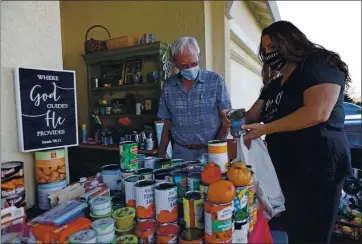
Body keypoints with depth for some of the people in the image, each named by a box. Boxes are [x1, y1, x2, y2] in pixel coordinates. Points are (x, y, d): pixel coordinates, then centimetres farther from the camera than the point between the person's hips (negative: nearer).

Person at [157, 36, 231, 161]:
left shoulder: (215, 80, -4)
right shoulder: (168, 86, 3)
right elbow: (167, 124, 9)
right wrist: (161, 155, 4)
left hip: (211, 152, -1)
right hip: (180, 153, 2)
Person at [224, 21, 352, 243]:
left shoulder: (319, 66, -7)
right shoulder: (275, 85, 17)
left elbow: (318, 112, -23)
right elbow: (254, 114, 11)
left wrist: (265, 129, -19)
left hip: (318, 169, -8)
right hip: (288, 171, 8)